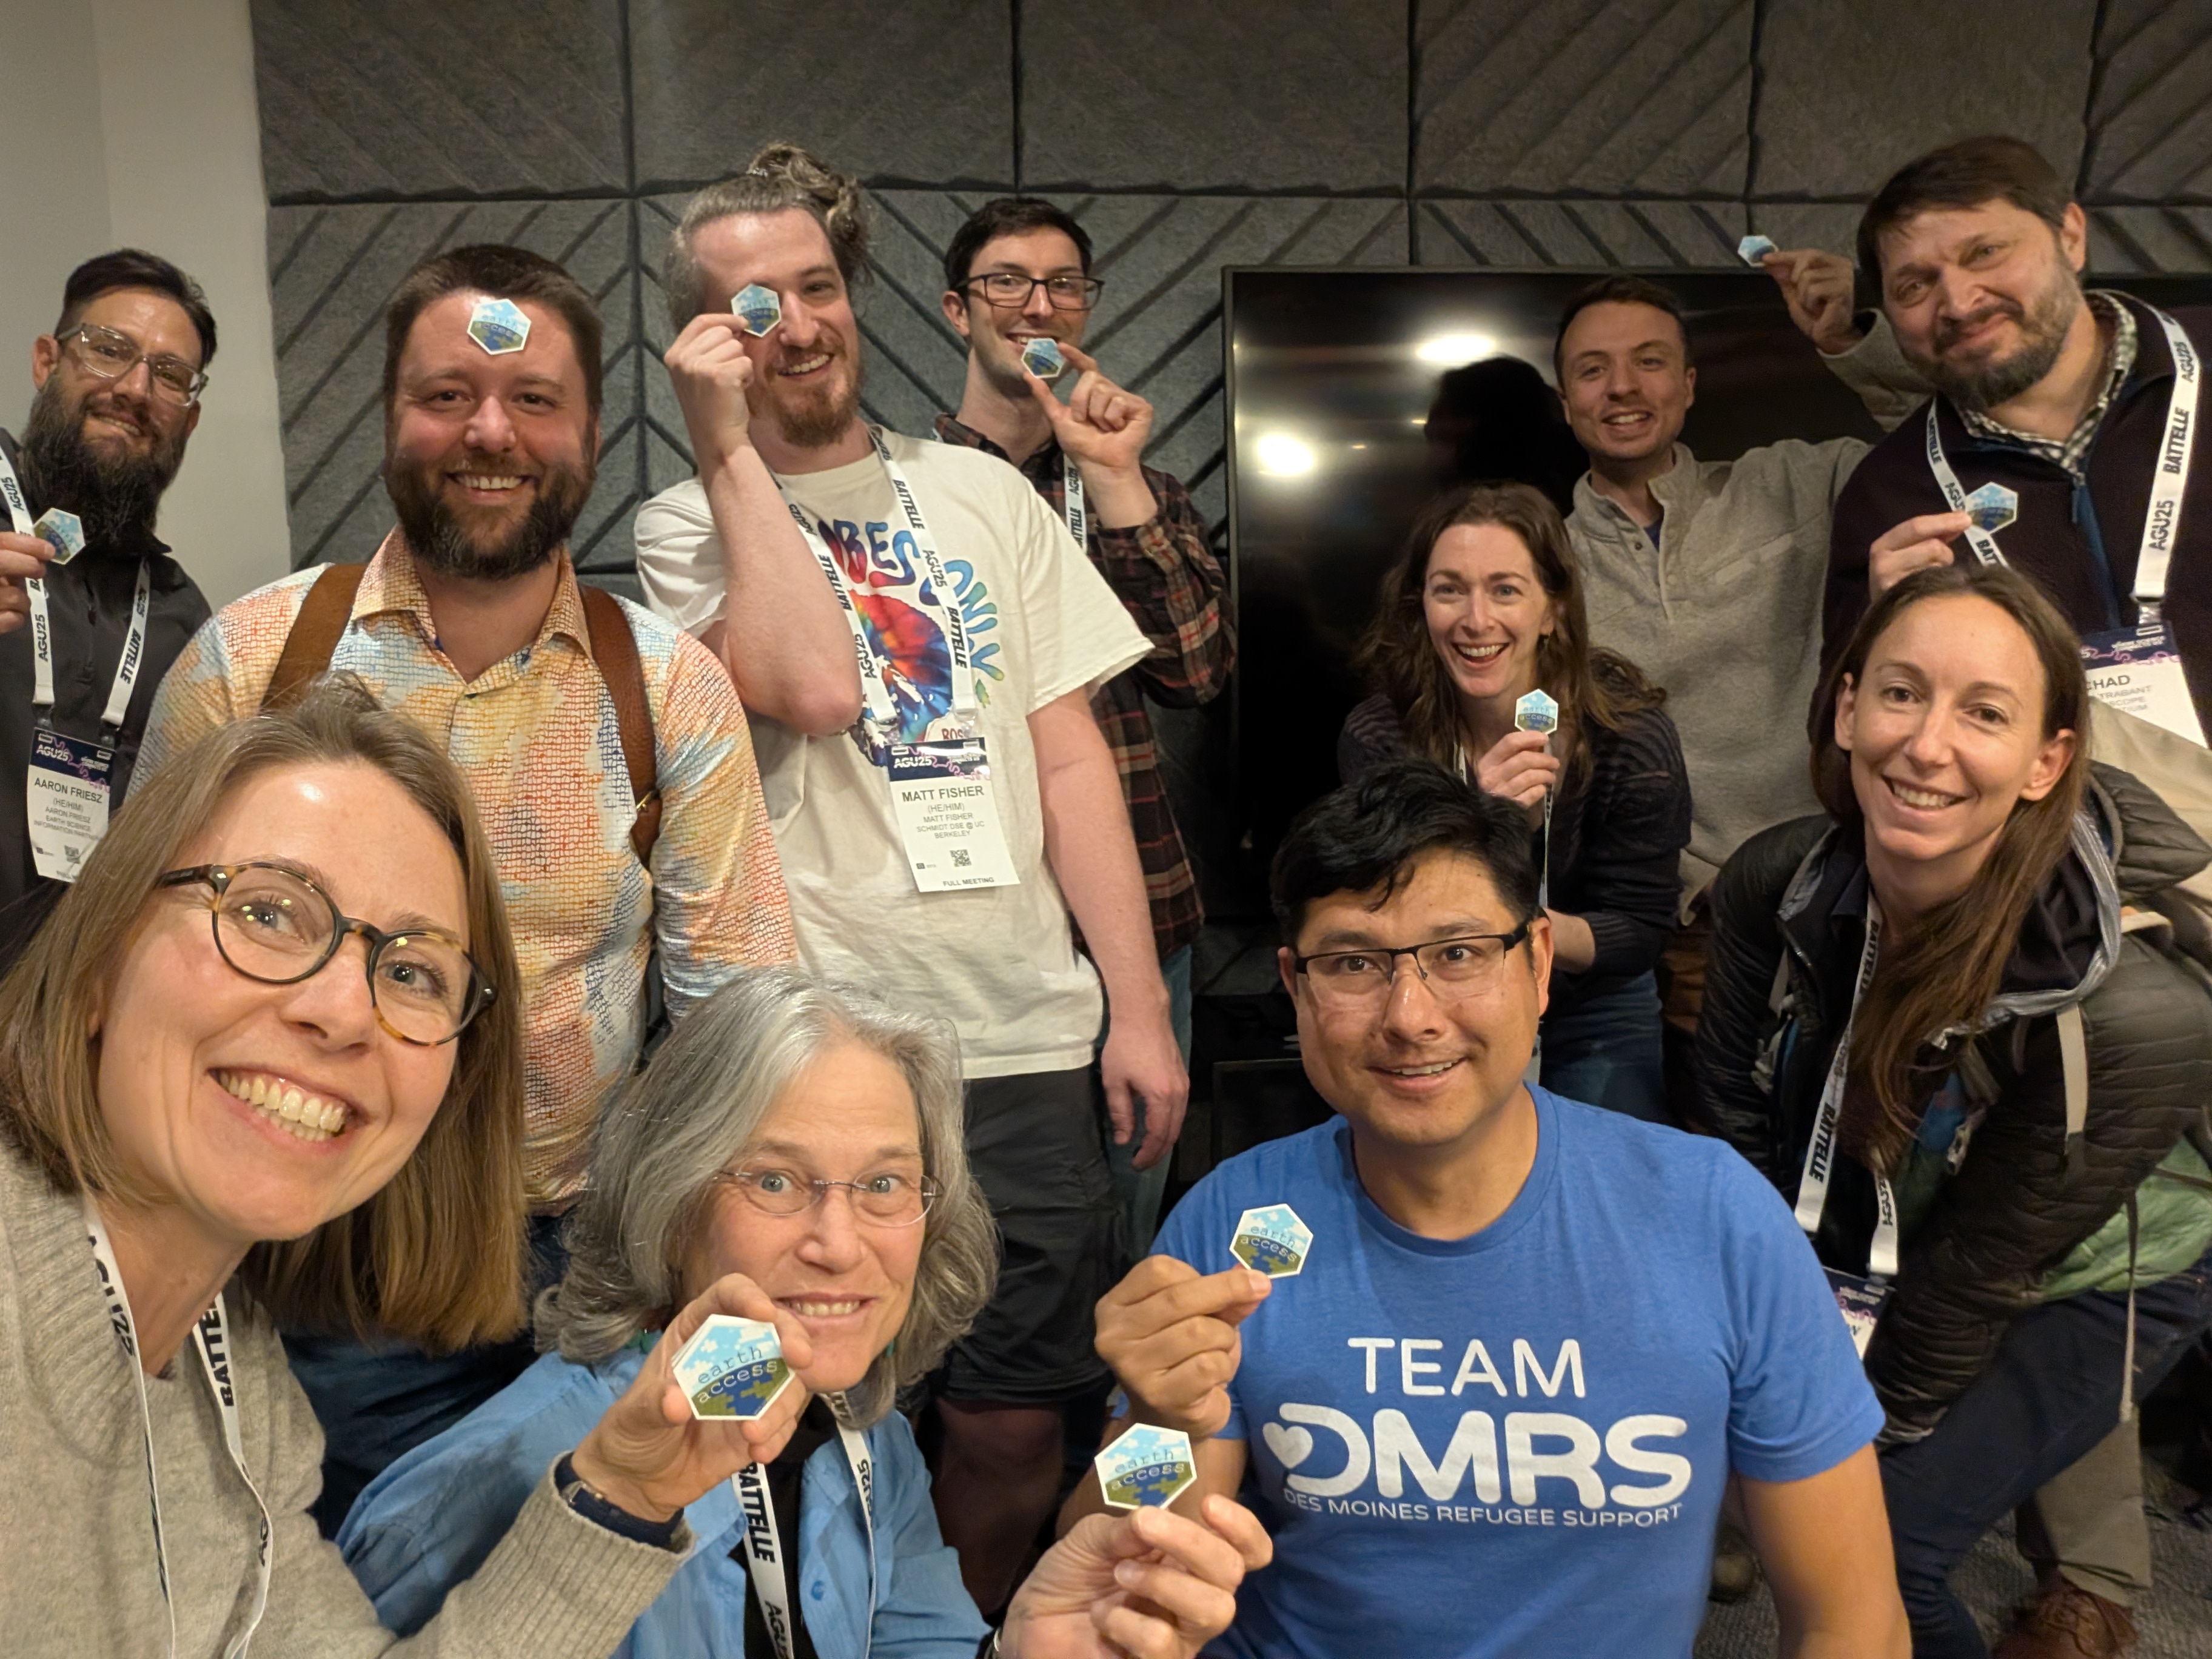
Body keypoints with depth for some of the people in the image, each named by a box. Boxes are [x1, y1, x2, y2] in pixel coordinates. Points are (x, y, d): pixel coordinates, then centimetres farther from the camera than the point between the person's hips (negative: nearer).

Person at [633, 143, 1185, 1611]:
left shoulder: (984, 494, 10)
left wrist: (1139, 1009, 2)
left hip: (1027, 1041, 3)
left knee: (1015, 1427, 12)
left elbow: (1071, 757, 6)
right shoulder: (688, 527, 2)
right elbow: (811, 684, -19)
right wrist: (727, 447, -13)